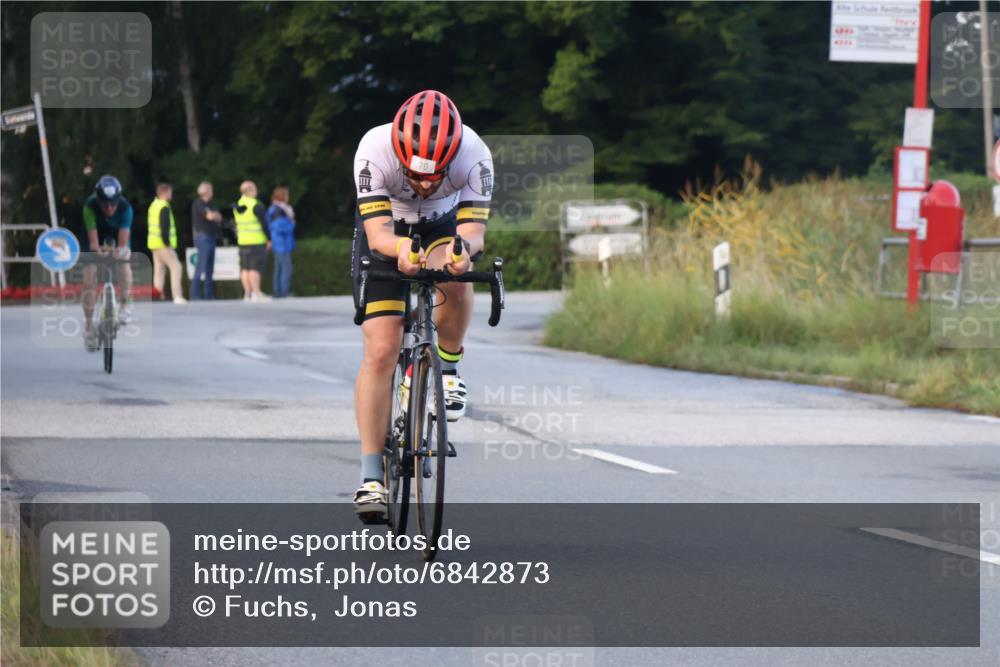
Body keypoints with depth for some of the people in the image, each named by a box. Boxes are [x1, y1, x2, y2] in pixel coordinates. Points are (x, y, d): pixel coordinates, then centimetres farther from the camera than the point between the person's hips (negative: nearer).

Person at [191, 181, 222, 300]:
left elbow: (219, 217, 11)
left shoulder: (209, 204, 18)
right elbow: (209, 216, -18)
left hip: (211, 238, 9)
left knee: (209, 268, 9)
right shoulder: (198, 204, -9)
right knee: (201, 268, -12)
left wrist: (213, 215, -9)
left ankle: (209, 295, 12)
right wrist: (215, 215, 3)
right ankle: (195, 295, -12)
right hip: (203, 237, -9)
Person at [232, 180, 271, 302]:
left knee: (245, 268, 8)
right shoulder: (256, 206, -14)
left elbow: (236, 225, 14)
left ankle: (247, 294, 8)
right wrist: (269, 239, -4)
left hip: (242, 242, 7)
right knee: (255, 268, -6)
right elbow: (264, 224, -13)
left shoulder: (237, 206, 8)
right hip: (257, 241, -7)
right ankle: (256, 294, -8)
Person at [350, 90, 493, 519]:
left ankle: (448, 367, -5)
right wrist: (400, 248, -61)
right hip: (386, 236, -1)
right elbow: (377, 233, -39)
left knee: (455, 283, -35)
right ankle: (371, 477, -9)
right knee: (380, 352, -13)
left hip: (442, 227, 1)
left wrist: (463, 248, -58)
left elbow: (473, 229, -35)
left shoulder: (473, 155, -32)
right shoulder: (375, 151, -36)